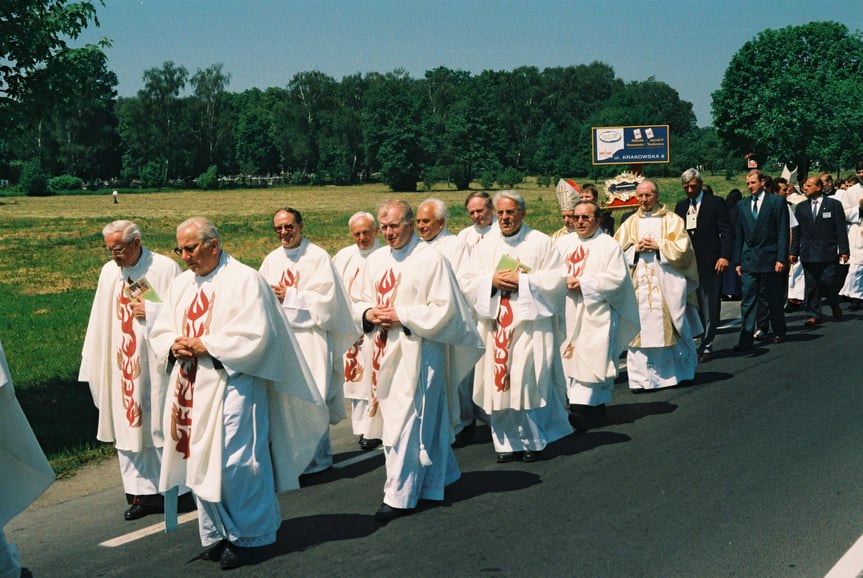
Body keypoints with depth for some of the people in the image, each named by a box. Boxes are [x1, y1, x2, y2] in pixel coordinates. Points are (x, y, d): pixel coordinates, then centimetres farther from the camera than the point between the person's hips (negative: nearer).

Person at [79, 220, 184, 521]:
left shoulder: (165, 268, -5)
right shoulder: (108, 272, 9)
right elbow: (100, 321, 14)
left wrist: (150, 311, -14)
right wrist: (93, 362, 12)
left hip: (157, 363, -4)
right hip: (123, 365, 5)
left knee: (160, 426, 0)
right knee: (129, 425, 3)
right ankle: (141, 492, 9)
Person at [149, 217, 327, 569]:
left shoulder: (244, 281, -8)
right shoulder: (181, 285, 14)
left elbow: (255, 336, -15)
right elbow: (160, 332, 16)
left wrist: (206, 346, -17)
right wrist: (174, 346, -7)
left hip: (231, 387, -7)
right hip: (192, 390, 7)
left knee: (233, 464, -6)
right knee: (201, 462, 8)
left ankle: (247, 536, 8)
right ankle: (216, 534, 21)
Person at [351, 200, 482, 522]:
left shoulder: (430, 259, -8)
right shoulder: (375, 260, 10)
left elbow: (444, 308, -11)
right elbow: (357, 300, 17)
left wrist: (403, 316, -16)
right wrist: (369, 314, -5)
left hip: (418, 350, -6)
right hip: (385, 350, 6)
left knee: (406, 422, -6)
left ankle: (400, 495, 0)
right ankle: (437, 477, 30)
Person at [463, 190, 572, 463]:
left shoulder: (542, 243, 3)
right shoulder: (484, 247, 13)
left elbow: (557, 279, -4)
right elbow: (468, 284, 9)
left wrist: (522, 281, -13)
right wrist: (492, 281, -10)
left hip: (530, 324, -3)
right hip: (495, 325, 3)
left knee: (529, 383, -6)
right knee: (499, 384, 1)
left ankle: (534, 440, 10)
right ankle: (508, 443, 11)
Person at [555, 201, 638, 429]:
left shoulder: (609, 245, 1)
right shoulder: (563, 243, 15)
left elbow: (617, 278, -8)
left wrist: (583, 284, -14)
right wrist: (565, 281, -10)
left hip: (595, 314, -5)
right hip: (568, 313, 5)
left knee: (590, 358, -11)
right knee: (569, 357, 1)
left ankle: (583, 409, -15)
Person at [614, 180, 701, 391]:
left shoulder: (672, 221, 7)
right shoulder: (630, 224, 13)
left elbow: (682, 247, -4)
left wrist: (658, 246, -12)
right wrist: (635, 249, -8)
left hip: (667, 284, -2)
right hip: (639, 285, 2)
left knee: (671, 327, 1)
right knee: (639, 330, -5)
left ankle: (681, 371, 17)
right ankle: (641, 378, -3)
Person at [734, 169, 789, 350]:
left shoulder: (777, 202, -1)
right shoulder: (742, 205, 11)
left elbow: (783, 232, -4)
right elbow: (739, 235, 12)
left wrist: (781, 258, -10)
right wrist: (738, 261, 7)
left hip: (770, 258, -3)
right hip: (749, 260, 3)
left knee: (775, 299, 9)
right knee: (747, 300, -2)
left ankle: (779, 333, 26)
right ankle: (746, 339, -3)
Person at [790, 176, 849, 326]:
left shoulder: (834, 205, 3)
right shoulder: (801, 208, 12)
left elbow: (841, 229, 1)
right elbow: (796, 231, 13)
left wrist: (843, 251, -4)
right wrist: (794, 252, 7)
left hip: (828, 253, -3)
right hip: (808, 254, 3)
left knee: (829, 281, -5)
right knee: (811, 285, 2)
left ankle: (835, 306, 24)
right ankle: (814, 315, 10)